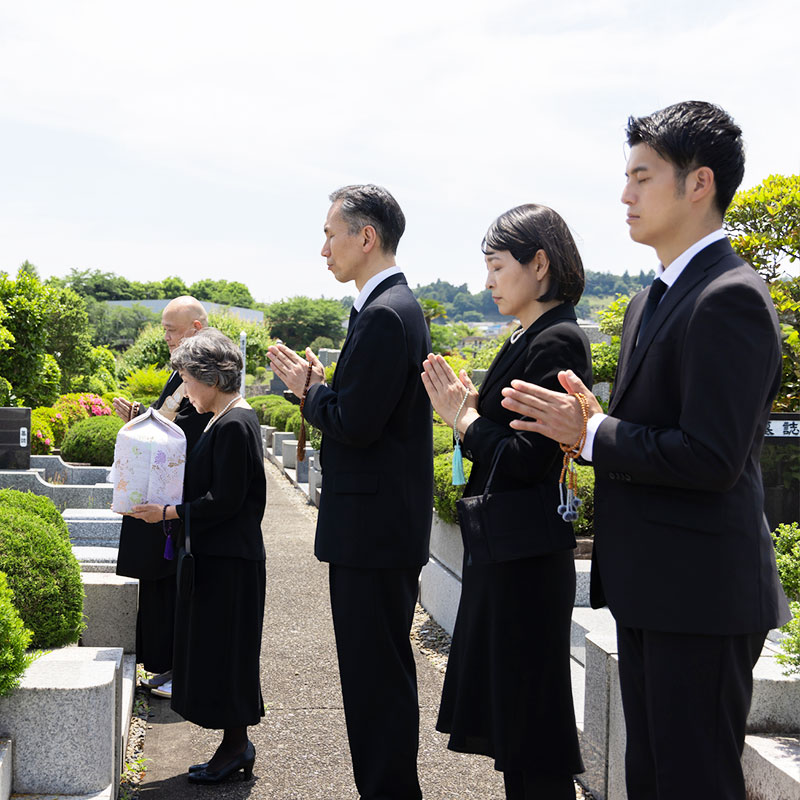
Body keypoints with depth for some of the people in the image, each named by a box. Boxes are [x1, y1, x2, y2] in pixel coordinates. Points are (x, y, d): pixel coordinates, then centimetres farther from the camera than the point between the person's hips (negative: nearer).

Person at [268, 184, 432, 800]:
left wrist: (309, 388, -6)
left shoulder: (385, 315, -18)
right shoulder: (394, 305, 15)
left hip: (374, 529, -11)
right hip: (379, 524, 11)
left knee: (379, 674, -1)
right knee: (378, 669, 18)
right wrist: (320, 386, 4)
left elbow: (356, 424, -23)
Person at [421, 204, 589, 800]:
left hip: (528, 555, -10)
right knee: (501, 702, 19)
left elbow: (529, 458, -24)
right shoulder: (526, 339, 12)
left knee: (528, 719, 3)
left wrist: (464, 418, -13)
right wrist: (473, 407, 1)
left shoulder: (558, 342, -17)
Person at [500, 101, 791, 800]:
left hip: (702, 593, -10)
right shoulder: (651, 302, 14)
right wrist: (593, 421, -1)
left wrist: (591, 434, -15)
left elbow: (710, 459, -24)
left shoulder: (729, 297, -18)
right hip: (650, 588, 10)